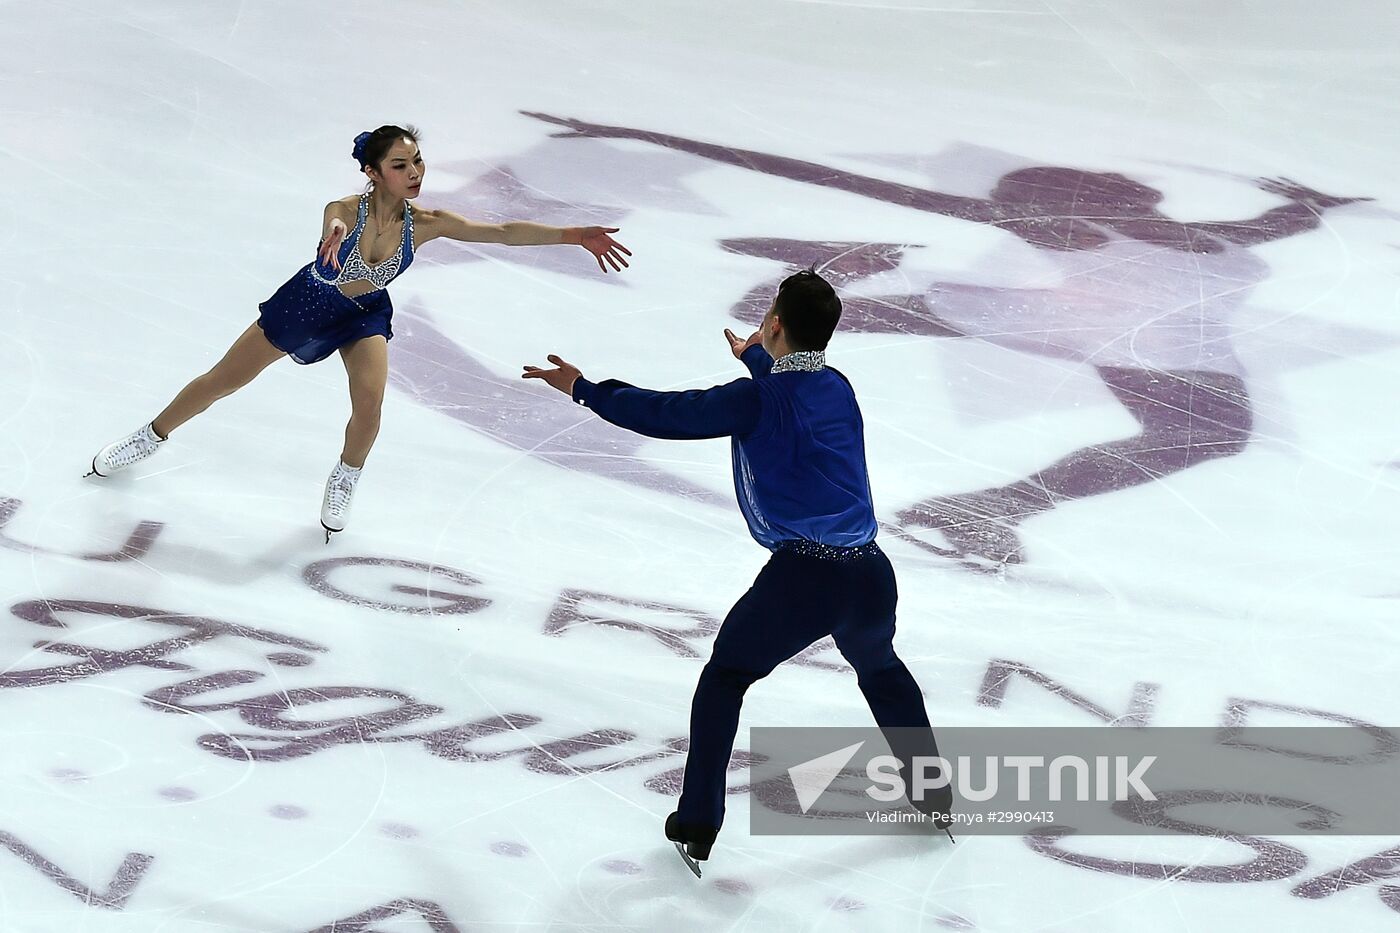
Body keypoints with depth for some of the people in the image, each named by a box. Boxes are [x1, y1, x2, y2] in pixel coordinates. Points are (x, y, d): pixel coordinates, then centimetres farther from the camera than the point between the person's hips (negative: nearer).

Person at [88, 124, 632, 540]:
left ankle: (343, 484, 7)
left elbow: (505, 231, -29)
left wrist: (576, 235, -38)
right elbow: (334, 224, -60)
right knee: (223, 380, 9)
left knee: (369, 402, -22)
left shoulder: (425, 224, -26)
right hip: (306, 304, -2)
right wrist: (334, 235, -85)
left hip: (364, 316, 2)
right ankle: (151, 438, 34)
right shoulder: (345, 211, -35)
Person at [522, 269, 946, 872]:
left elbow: (668, 415, -6)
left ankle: (697, 827, 15)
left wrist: (584, 389, 7)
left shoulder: (758, 399, -6)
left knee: (725, 676, 18)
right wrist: (755, 359, 58)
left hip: (801, 578, -5)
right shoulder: (837, 387, 14)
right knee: (879, 666, 35)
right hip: (871, 576, 5)